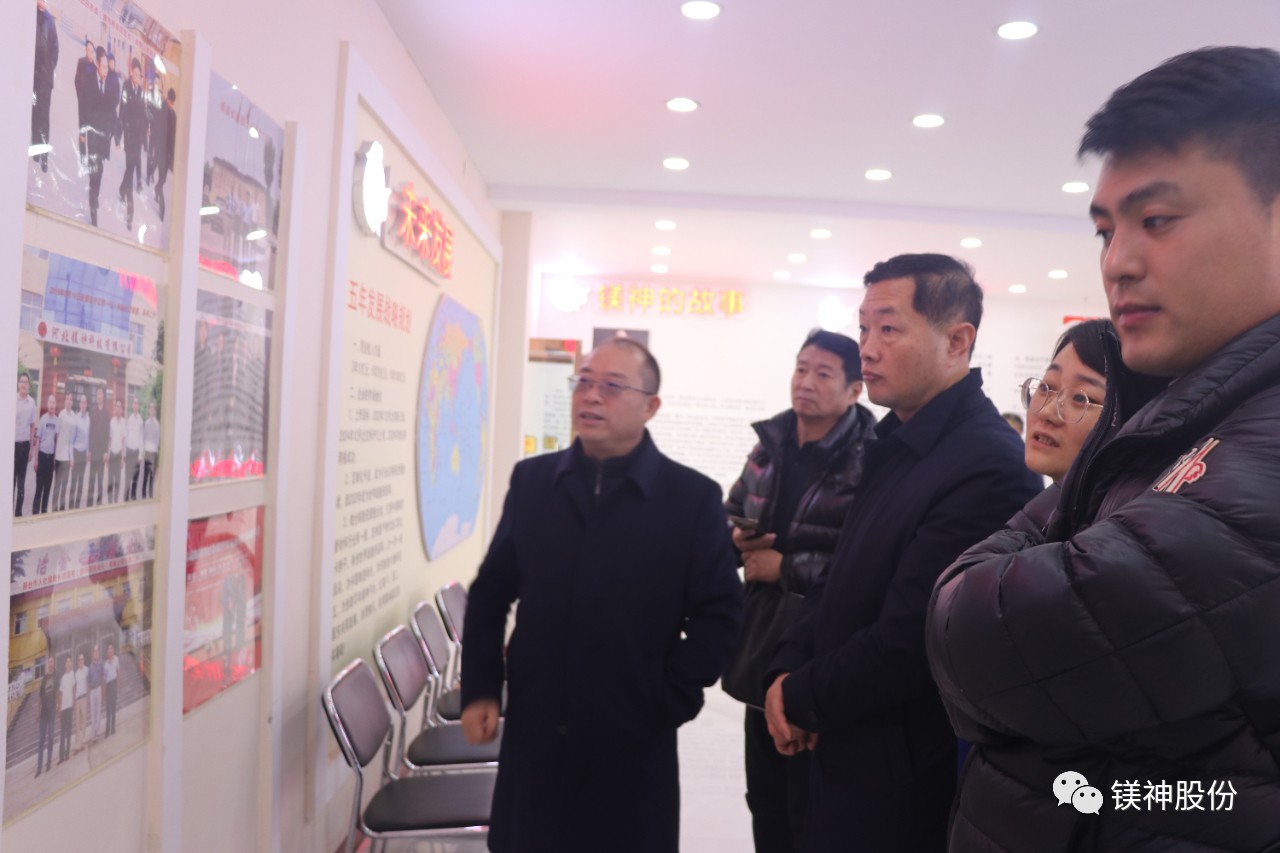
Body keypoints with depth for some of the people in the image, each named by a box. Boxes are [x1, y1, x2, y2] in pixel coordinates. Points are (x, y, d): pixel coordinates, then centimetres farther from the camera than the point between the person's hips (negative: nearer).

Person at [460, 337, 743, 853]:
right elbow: (490, 594, 9)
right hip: (532, 736, 3)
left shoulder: (694, 498, -5)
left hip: (633, 745, -2)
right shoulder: (531, 480, 4)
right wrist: (479, 690, 3)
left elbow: (719, 615, -4)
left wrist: (669, 704, -7)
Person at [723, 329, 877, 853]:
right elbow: (731, 514, 19)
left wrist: (787, 568, -17)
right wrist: (735, 539, -4)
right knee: (765, 806, 21)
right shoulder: (771, 446, 7)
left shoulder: (868, 461, -16)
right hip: (762, 653, 7)